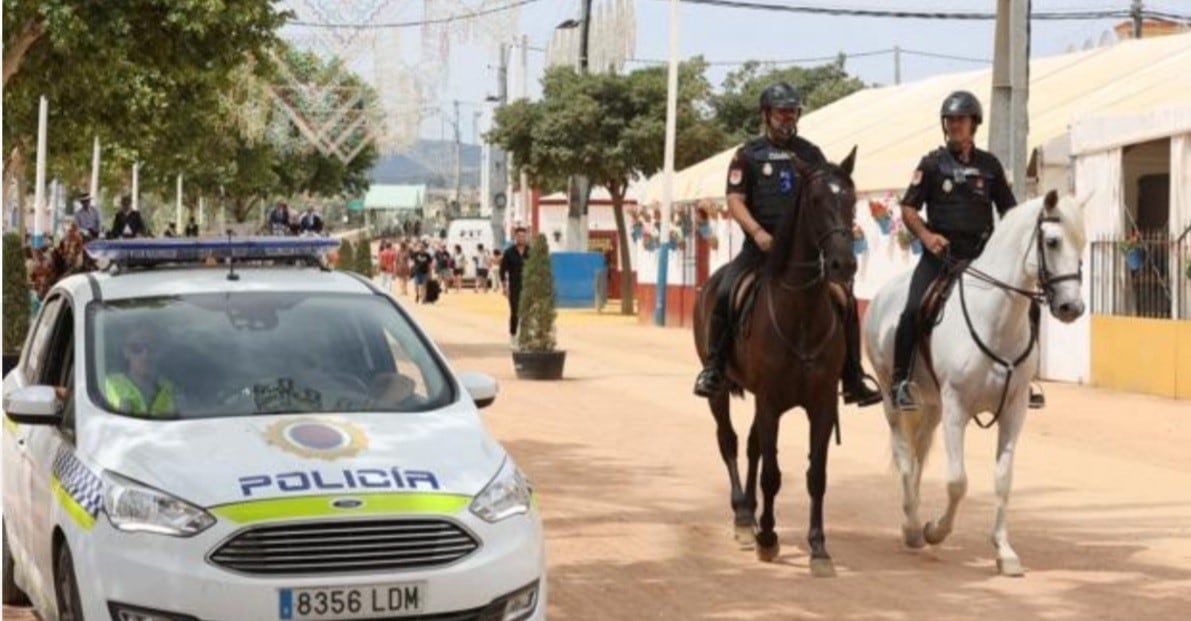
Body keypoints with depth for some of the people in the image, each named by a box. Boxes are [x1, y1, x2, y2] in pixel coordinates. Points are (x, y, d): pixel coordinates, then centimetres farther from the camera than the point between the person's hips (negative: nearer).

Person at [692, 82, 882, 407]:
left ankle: (853, 380, 0)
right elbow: (735, 200, -2)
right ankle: (713, 368, -10)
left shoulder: (810, 154, 13)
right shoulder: (749, 155, 6)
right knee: (724, 294, -24)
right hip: (762, 244, -2)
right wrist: (758, 232, -17)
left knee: (846, 301, -9)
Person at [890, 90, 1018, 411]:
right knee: (914, 309, -21)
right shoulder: (933, 164, 4)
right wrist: (925, 234, -15)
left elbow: (1009, 210, 17)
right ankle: (900, 380, -11)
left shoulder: (989, 165, 11)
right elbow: (908, 208, 3)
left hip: (980, 254, 3)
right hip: (940, 252, -3)